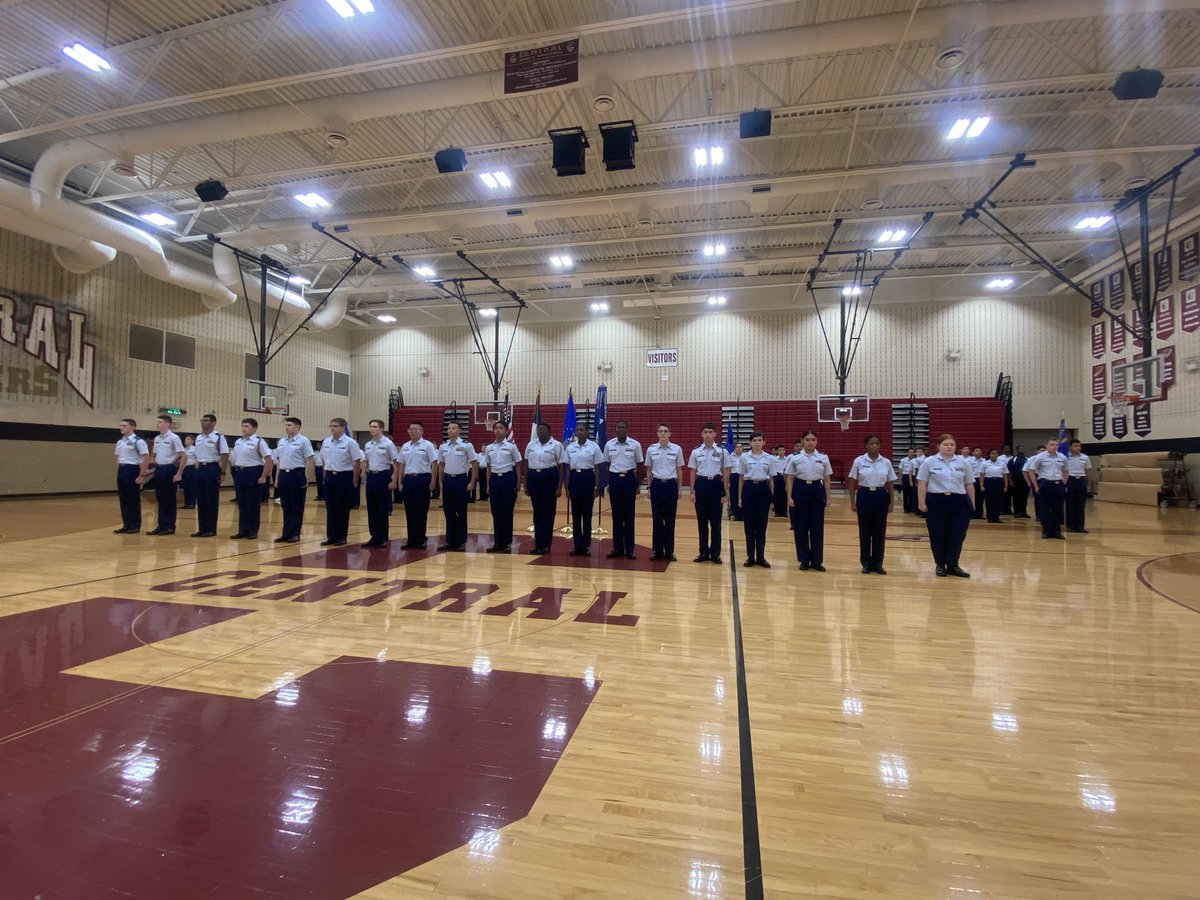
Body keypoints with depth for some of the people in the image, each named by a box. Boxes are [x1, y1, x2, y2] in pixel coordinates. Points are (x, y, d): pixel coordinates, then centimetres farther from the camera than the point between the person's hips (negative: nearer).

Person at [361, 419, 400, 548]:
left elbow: (396, 463, -8)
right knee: (371, 508, 8)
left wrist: (394, 481, -12)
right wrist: (366, 475, 12)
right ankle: (374, 537, 17)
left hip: (383, 476, -6)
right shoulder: (367, 445, 9)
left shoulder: (388, 444, -8)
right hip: (371, 477, 6)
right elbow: (366, 462, 20)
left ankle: (383, 538, 10)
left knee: (382, 509, 0)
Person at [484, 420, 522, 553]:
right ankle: (497, 542, 15)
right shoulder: (489, 448, 8)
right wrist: (488, 485, 10)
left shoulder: (511, 446, -2)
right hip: (494, 479, 4)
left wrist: (518, 485, -4)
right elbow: (488, 467, 14)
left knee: (507, 512, 0)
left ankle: (507, 543, 10)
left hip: (508, 478, -4)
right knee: (496, 512, 6)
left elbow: (518, 467, 0)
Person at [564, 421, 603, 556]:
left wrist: (597, 487, -5)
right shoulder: (570, 447, 6)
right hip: (574, 479, 3)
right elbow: (568, 468, 8)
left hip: (588, 478, -3)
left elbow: (597, 468, -1)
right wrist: (567, 487, 4)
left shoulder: (594, 446, -2)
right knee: (575, 514, 6)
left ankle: (586, 546, 10)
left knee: (587, 513, 2)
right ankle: (577, 545, 14)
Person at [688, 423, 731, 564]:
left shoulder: (722, 451, 0)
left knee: (715, 521, 3)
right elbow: (693, 473, 7)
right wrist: (692, 492, 3)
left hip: (716, 485, -1)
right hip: (701, 485, 2)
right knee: (702, 521, 7)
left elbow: (725, 473, 2)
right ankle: (703, 552, 18)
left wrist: (725, 493, -1)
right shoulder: (696, 452, 4)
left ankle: (715, 553, 14)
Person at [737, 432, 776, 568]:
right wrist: (740, 497, 2)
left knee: (762, 525, 3)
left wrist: (772, 498, 6)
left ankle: (761, 557, 12)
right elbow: (741, 478, 5)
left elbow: (771, 479, 8)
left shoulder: (770, 458, 4)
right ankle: (750, 557, 12)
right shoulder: (744, 457, 2)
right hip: (749, 489, 0)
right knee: (749, 525, 3)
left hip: (764, 489, 1)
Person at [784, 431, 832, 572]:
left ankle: (817, 560, 13)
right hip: (800, 491, -1)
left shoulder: (823, 458, 4)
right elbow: (790, 479, 1)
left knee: (817, 527, 3)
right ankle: (804, 560, 13)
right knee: (801, 527, 2)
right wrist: (789, 497, -6)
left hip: (817, 491, 1)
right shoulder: (794, 458, -1)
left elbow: (827, 479, 8)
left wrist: (828, 497, 4)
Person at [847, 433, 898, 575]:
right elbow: (852, 483, 1)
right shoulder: (859, 461, -2)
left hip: (881, 497, 1)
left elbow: (890, 484, 7)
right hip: (864, 496, -1)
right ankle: (866, 563, 15)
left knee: (880, 531, 5)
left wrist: (891, 502, 3)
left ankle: (878, 563, 17)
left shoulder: (886, 462, 2)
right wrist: (852, 502, -3)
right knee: (865, 531, 4)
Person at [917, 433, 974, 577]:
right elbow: (922, 484, -3)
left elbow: (969, 485, 12)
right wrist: (922, 503, -8)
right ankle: (940, 565, 18)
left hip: (959, 503, 3)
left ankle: (953, 565, 16)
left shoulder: (963, 463, 8)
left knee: (957, 536, 4)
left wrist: (972, 504, 10)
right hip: (936, 502, -2)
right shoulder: (929, 462, -1)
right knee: (938, 536, 5)